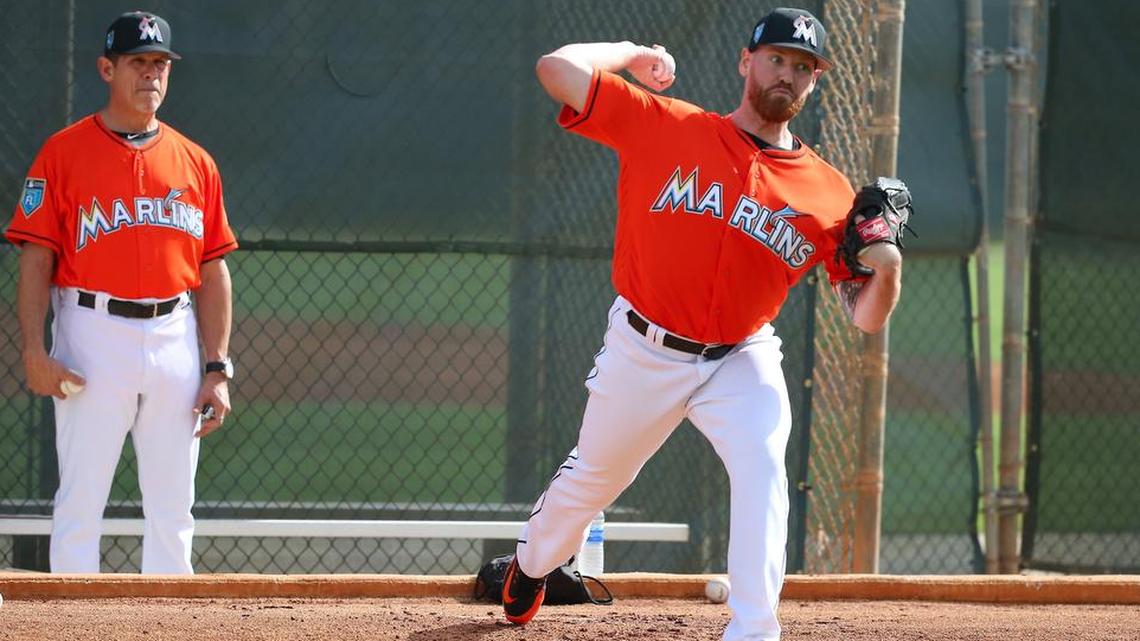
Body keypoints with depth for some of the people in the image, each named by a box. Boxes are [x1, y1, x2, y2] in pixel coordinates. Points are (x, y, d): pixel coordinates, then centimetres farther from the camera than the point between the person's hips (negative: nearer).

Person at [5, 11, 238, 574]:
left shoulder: (194, 163, 12)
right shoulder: (64, 152, 0)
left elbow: (213, 271, 12)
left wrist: (217, 369, 5)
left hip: (174, 336, 4)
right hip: (93, 335, -4)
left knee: (172, 509, 6)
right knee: (80, 501, -5)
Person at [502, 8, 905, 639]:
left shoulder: (828, 195, -6)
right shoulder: (667, 127, -10)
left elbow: (866, 317, -4)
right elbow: (558, 68, -15)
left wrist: (886, 271, -25)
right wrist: (634, 54, -1)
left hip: (742, 362, 0)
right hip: (642, 351, 0)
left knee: (762, 469, -26)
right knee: (592, 476, 18)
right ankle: (530, 565, 49)